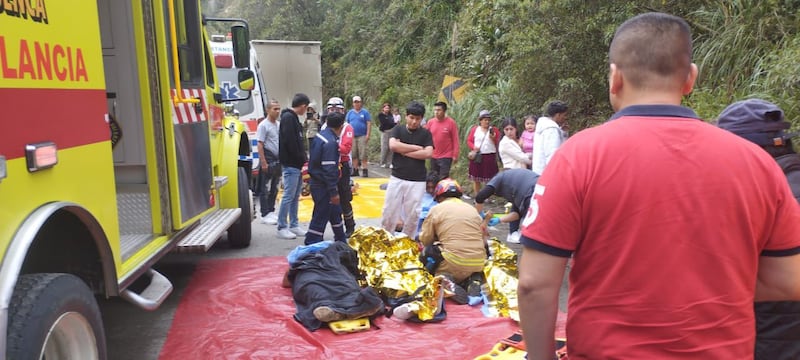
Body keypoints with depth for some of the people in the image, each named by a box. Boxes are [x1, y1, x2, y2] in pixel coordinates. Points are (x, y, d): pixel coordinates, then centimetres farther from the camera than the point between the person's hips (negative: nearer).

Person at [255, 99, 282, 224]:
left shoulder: (279, 124, 10)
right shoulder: (263, 125, -10)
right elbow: (260, 145, -13)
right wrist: (263, 162, -18)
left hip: (278, 160, 7)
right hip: (268, 159, -7)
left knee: (274, 188, 14)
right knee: (265, 189, -1)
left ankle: (271, 211, 24)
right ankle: (265, 214, 4)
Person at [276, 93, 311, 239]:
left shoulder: (293, 118, 18)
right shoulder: (288, 117, -12)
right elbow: (289, 142, -20)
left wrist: (303, 159, 9)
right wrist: (302, 160, -14)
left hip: (297, 164, 10)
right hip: (291, 164, -10)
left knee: (295, 197, 13)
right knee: (288, 196, -5)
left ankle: (293, 225, 20)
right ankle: (282, 227, 1)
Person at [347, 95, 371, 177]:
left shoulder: (365, 112, 2)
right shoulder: (350, 112, 12)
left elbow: (369, 124, -2)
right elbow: (347, 124, 14)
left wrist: (367, 135, -10)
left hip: (362, 136, -4)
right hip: (352, 136, 4)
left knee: (363, 154, -8)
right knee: (353, 154, 6)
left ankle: (364, 170, -6)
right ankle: (355, 170, 13)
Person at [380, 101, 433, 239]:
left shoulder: (425, 134, 4)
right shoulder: (398, 129, 6)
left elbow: (428, 153, -11)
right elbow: (393, 145, -13)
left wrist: (404, 152, -10)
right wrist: (417, 148, -10)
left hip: (417, 181, 0)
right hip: (397, 178, 1)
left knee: (412, 214, 5)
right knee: (389, 211, 3)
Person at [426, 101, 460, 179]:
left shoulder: (451, 122, -9)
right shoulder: (430, 122, 1)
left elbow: (455, 140, -7)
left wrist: (455, 155, -10)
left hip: (446, 157, -5)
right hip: (433, 157, 5)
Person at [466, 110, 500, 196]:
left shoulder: (494, 130, 5)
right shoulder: (474, 129, 6)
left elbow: (498, 144, 3)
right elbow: (469, 141, 6)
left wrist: (493, 138, -16)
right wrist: (473, 147, -12)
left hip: (490, 157, -1)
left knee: (489, 179, -1)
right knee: (476, 179, 7)